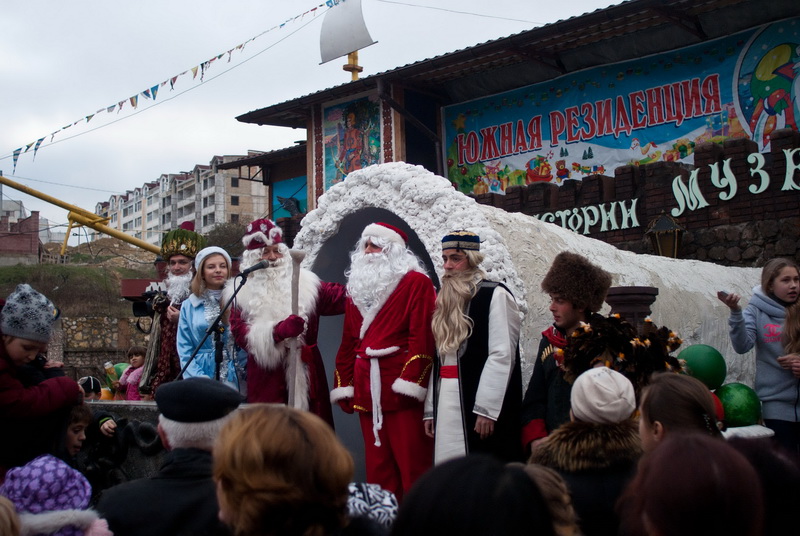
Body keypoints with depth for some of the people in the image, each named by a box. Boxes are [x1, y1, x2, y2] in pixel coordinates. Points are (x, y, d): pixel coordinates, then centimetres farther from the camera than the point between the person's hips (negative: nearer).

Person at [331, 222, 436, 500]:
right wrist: (343, 385, 13)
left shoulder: (415, 283, -1)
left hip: (401, 387, -6)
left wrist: (409, 382, -18)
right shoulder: (358, 286, 19)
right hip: (366, 391, 6)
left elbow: (421, 337, -10)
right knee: (377, 465, 10)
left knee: (412, 461, -4)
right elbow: (348, 341, 20)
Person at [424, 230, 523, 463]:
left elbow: (502, 356, -13)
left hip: (477, 403, -7)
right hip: (446, 402, 7)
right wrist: (430, 409, 12)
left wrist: (485, 409, -18)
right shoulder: (445, 300, 18)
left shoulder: (495, 295, -4)